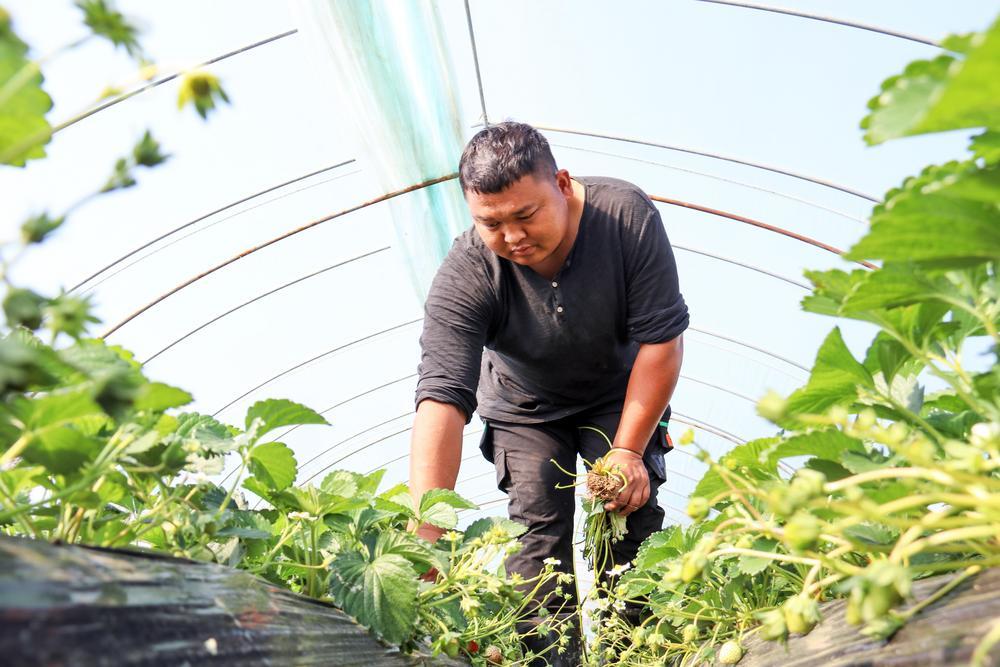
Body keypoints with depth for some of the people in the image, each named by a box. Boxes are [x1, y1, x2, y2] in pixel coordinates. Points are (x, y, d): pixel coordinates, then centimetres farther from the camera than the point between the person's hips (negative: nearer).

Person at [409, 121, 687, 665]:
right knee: (537, 530, -12)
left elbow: (662, 338, -23)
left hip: (619, 397, 0)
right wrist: (426, 539, -49)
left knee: (632, 514, -12)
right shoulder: (464, 276, -31)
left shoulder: (627, 215, -28)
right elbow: (442, 398, -41)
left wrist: (628, 451, -24)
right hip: (526, 410, 0)